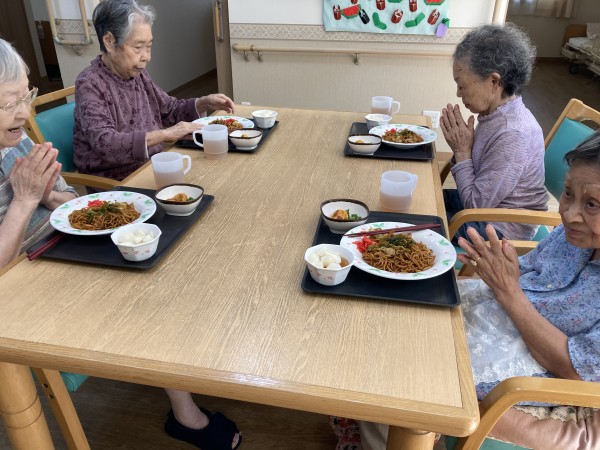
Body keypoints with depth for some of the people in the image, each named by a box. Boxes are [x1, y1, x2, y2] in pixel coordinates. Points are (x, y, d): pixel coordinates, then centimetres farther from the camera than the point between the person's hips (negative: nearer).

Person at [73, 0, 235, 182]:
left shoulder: (138, 75, 4)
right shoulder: (90, 84, -15)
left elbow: (170, 110, 16)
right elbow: (104, 144, -28)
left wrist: (204, 103, -1)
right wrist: (164, 134, -34)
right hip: (113, 182, -7)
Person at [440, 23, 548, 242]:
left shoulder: (512, 135, -29)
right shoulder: (496, 112, -3)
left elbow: (477, 205, -25)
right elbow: (476, 181, 3)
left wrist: (462, 151, -19)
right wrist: (461, 148, -13)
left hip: (500, 229, -8)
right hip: (485, 202, 8)